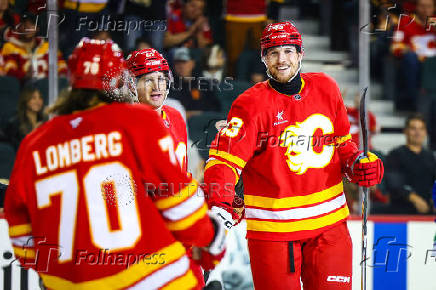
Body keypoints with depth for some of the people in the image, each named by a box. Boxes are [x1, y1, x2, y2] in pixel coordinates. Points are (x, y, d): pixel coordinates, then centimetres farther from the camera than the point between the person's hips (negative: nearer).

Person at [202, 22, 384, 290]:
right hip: (272, 225, -4)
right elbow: (225, 158, -16)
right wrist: (219, 202, -32)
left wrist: (358, 163, 1)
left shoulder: (326, 89, 6)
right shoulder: (252, 104, -10)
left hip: (328, 220, 4)